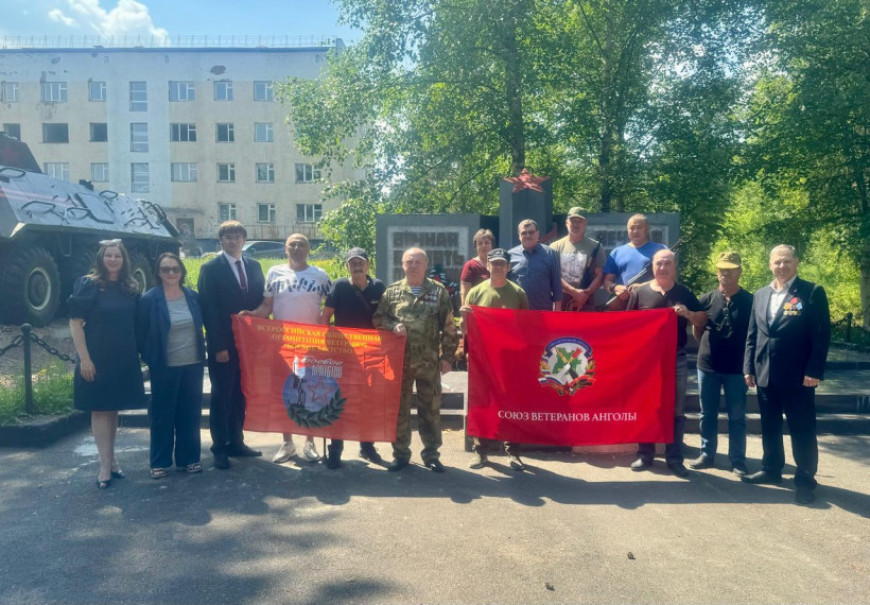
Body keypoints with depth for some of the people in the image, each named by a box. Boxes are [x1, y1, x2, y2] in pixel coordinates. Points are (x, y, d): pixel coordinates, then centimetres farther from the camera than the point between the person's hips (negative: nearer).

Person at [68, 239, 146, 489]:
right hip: (97, 359, -4)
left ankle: (111, 459, 24)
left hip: (124, 360, 4)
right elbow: (75, 322, -9)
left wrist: (139, 352, 8)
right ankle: (105, 466, 5)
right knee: (99, 408, 1)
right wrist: (84, 358, -14)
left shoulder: (131, 288, 6)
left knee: (113, 407, 13)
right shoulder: (87, 284, -6)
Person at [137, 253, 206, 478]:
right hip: (165, 367, -3)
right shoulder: (149, 299, -7)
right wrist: (150, 359, -5)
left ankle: (188, 458, 23)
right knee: (162, 414, 6)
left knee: (190, 413, 10)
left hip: (193, 364, 4)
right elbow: (140, 334, -4)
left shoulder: (193, 297, 4)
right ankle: (160, 462, 19)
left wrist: (202, 352, 9)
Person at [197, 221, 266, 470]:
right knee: (221, 396, 4)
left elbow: (261, 301, 11)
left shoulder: (254, 266, 10)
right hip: (223, 345, -4)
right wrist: (218, 346, -14)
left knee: (240, 394, 12)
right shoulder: (210, 269, -5)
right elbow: (208, 310, -9)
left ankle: (236, 442, 23)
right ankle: (220, 448, 13)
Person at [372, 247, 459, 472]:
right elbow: (377, 319, 8)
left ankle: (431, 454, 19)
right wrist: (392, 325, -12)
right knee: (399, 407, 8)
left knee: (430, 408, 6)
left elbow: (449, 328, 2)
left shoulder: (438, 291, 4)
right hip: (399, 360, 1)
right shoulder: (392, 291, 7)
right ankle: (400, 453, 21)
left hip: (429, 361, -1)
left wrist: (447, 356, -3)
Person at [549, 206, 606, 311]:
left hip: (585, 302, -1)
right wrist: (574, 292, -15)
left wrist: (585, 295, -12)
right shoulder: (556, 247, 4)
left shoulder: (595, 247, 4)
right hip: (561, 300, 1)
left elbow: (600, 275, 0)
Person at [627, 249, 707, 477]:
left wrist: (688, 314, -13)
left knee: (676, 410, 6)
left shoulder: (684, 293, 5)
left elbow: (702, 320, 7)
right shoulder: (640, 293, 1)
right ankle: (645, 455, 20)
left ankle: (674, 458, 16)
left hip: (676, 358, 1)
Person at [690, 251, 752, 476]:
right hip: (707, 366, 2)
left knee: (737, 417, 7)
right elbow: (697, 331, 13)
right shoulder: (707, 299, 2)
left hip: (736, 368, -2)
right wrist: (707, 348, 7)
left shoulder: (749, 301, -2)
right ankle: (706, 455, 23)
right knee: (707, 415, 11)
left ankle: (738, 461, 17)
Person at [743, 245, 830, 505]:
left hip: (798, 375, -5)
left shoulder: (812, 292, -5)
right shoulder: (760, 295, 11)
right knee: (770, 426, 15)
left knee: (802, 430, 4)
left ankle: (805, 480, 14)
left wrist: (814, 371, -15)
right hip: (765, 374, 5)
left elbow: (822, 336, -9)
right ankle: (771, 469, 29)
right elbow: (752, 334, 12)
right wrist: (749, 366, 8)